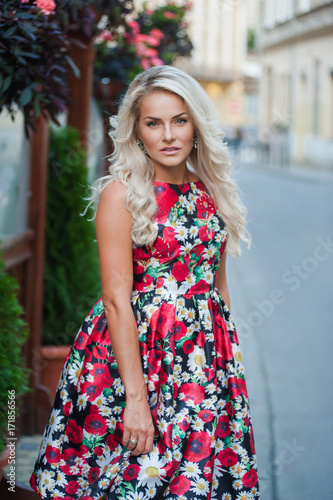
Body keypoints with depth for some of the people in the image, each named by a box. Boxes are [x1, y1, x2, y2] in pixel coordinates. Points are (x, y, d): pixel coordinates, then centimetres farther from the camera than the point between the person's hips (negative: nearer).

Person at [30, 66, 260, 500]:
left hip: (206, 354, 5)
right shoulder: (121, 194, -9)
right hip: (135, 347, -5)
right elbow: (117, 299, -14)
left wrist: (228, 351, 11)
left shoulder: (210, 191, 8)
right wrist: (135, 396, -19)